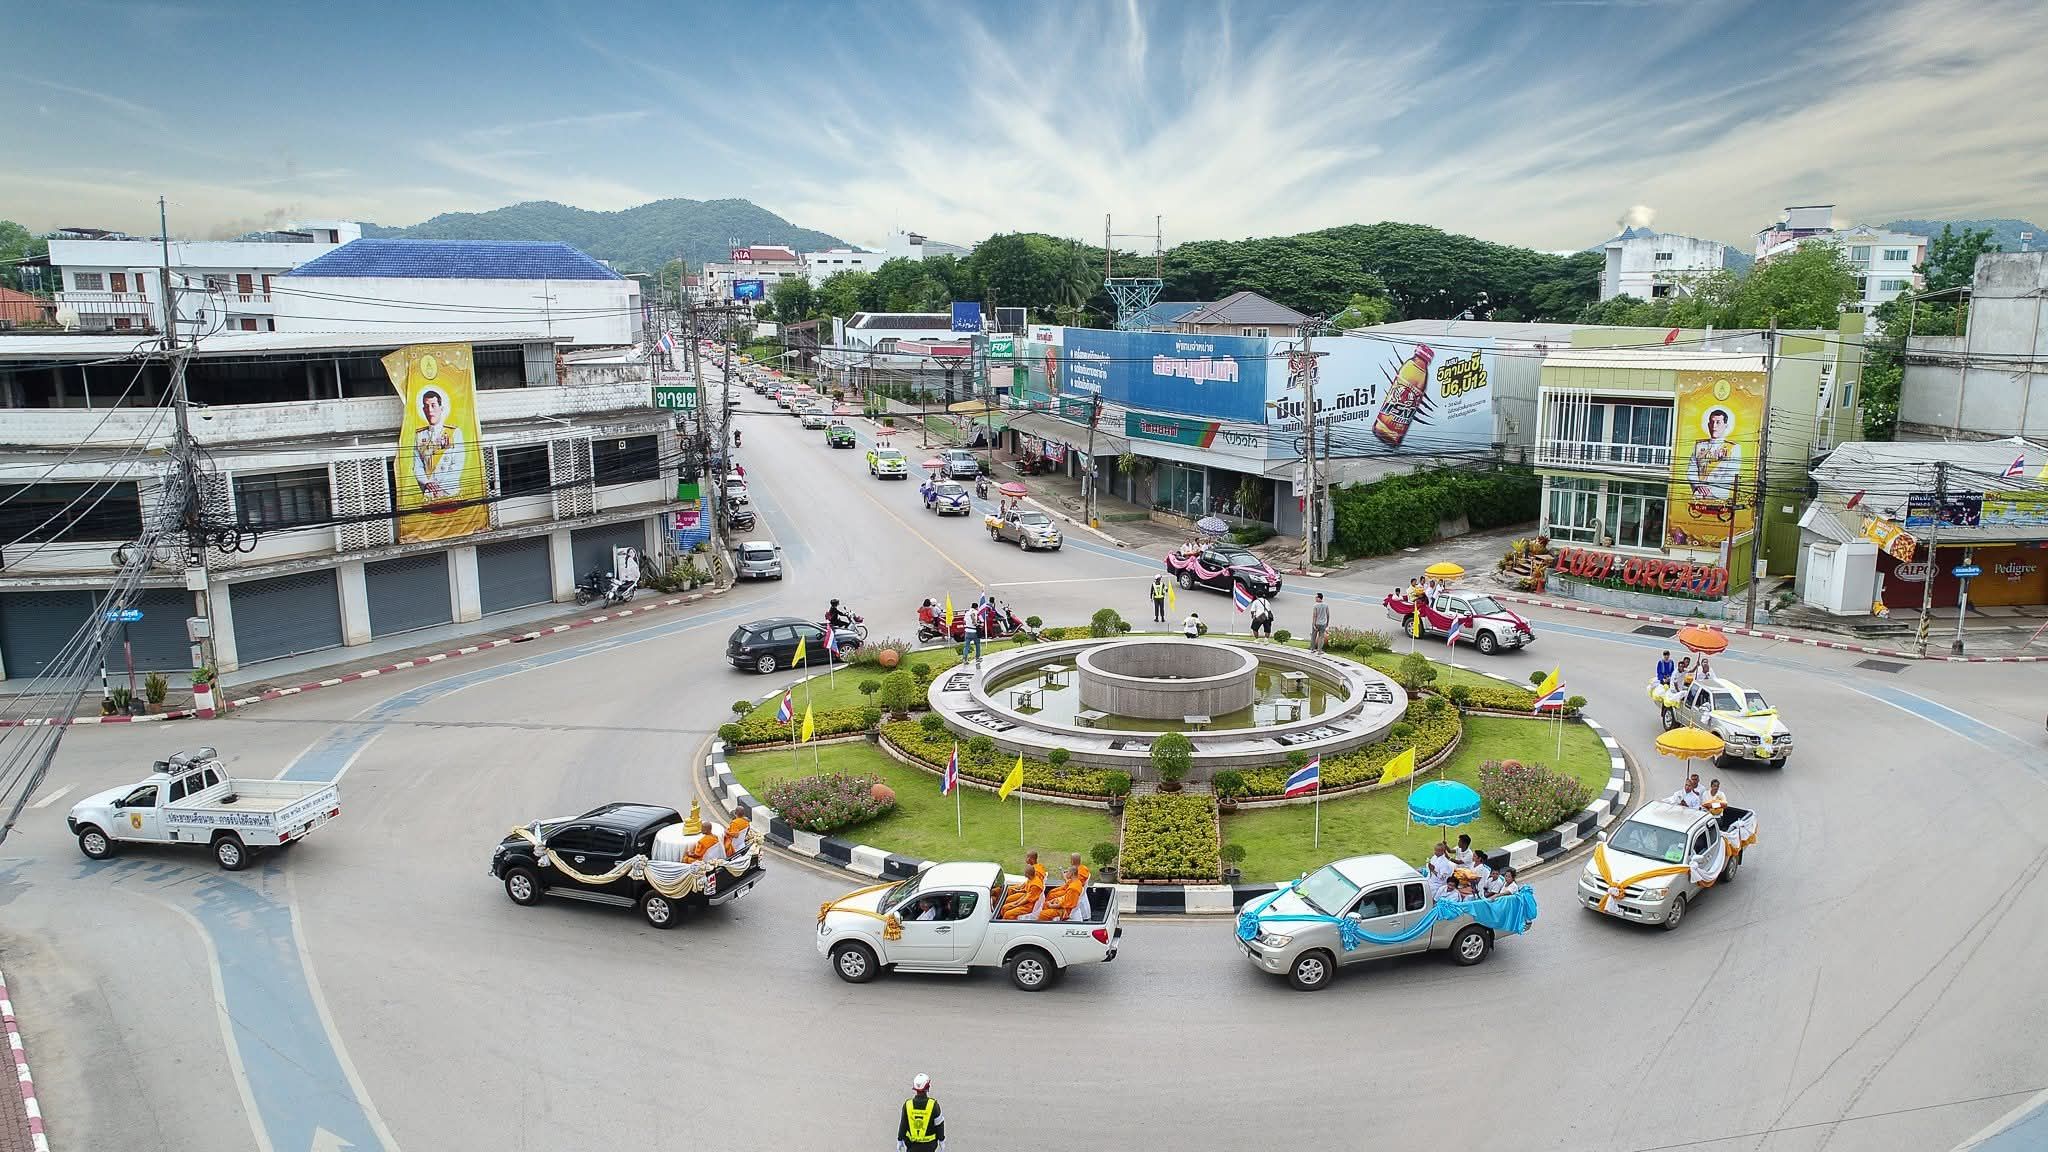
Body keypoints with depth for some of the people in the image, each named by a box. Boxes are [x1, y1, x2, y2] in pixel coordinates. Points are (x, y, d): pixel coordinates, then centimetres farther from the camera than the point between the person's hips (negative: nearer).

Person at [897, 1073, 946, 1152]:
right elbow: (939, 1125, -9)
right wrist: (941, 1140, 5)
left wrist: (900, 1141, 8)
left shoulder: (907, 1105, -15)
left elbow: (902, 1124, -5)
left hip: (912, 1143, 1)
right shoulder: (933, 1105, -19)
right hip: (929, 1145, -1)